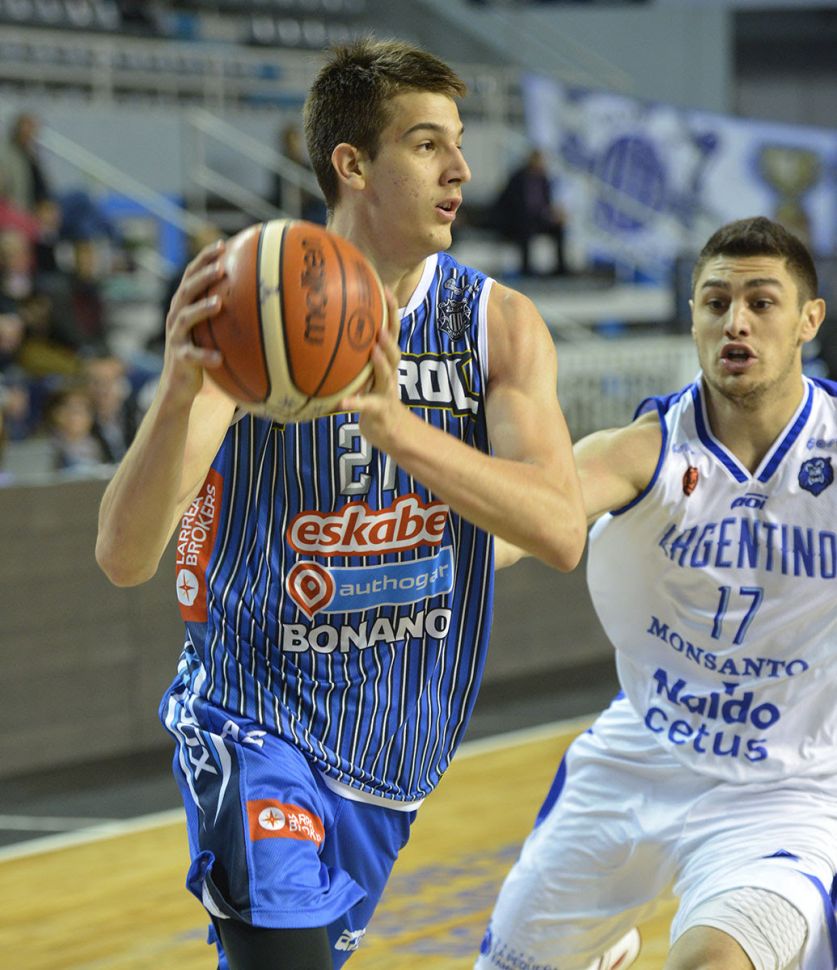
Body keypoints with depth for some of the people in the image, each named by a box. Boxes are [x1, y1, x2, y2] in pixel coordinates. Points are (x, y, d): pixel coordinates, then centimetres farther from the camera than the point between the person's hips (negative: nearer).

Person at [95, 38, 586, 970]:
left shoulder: (499, 324, -7)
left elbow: (560, 531, -22)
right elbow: (123, 557, -26)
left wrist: (396, 426, -38)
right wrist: (176, 394, -46)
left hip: (397, 742, 5)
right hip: (257, 718, -4)